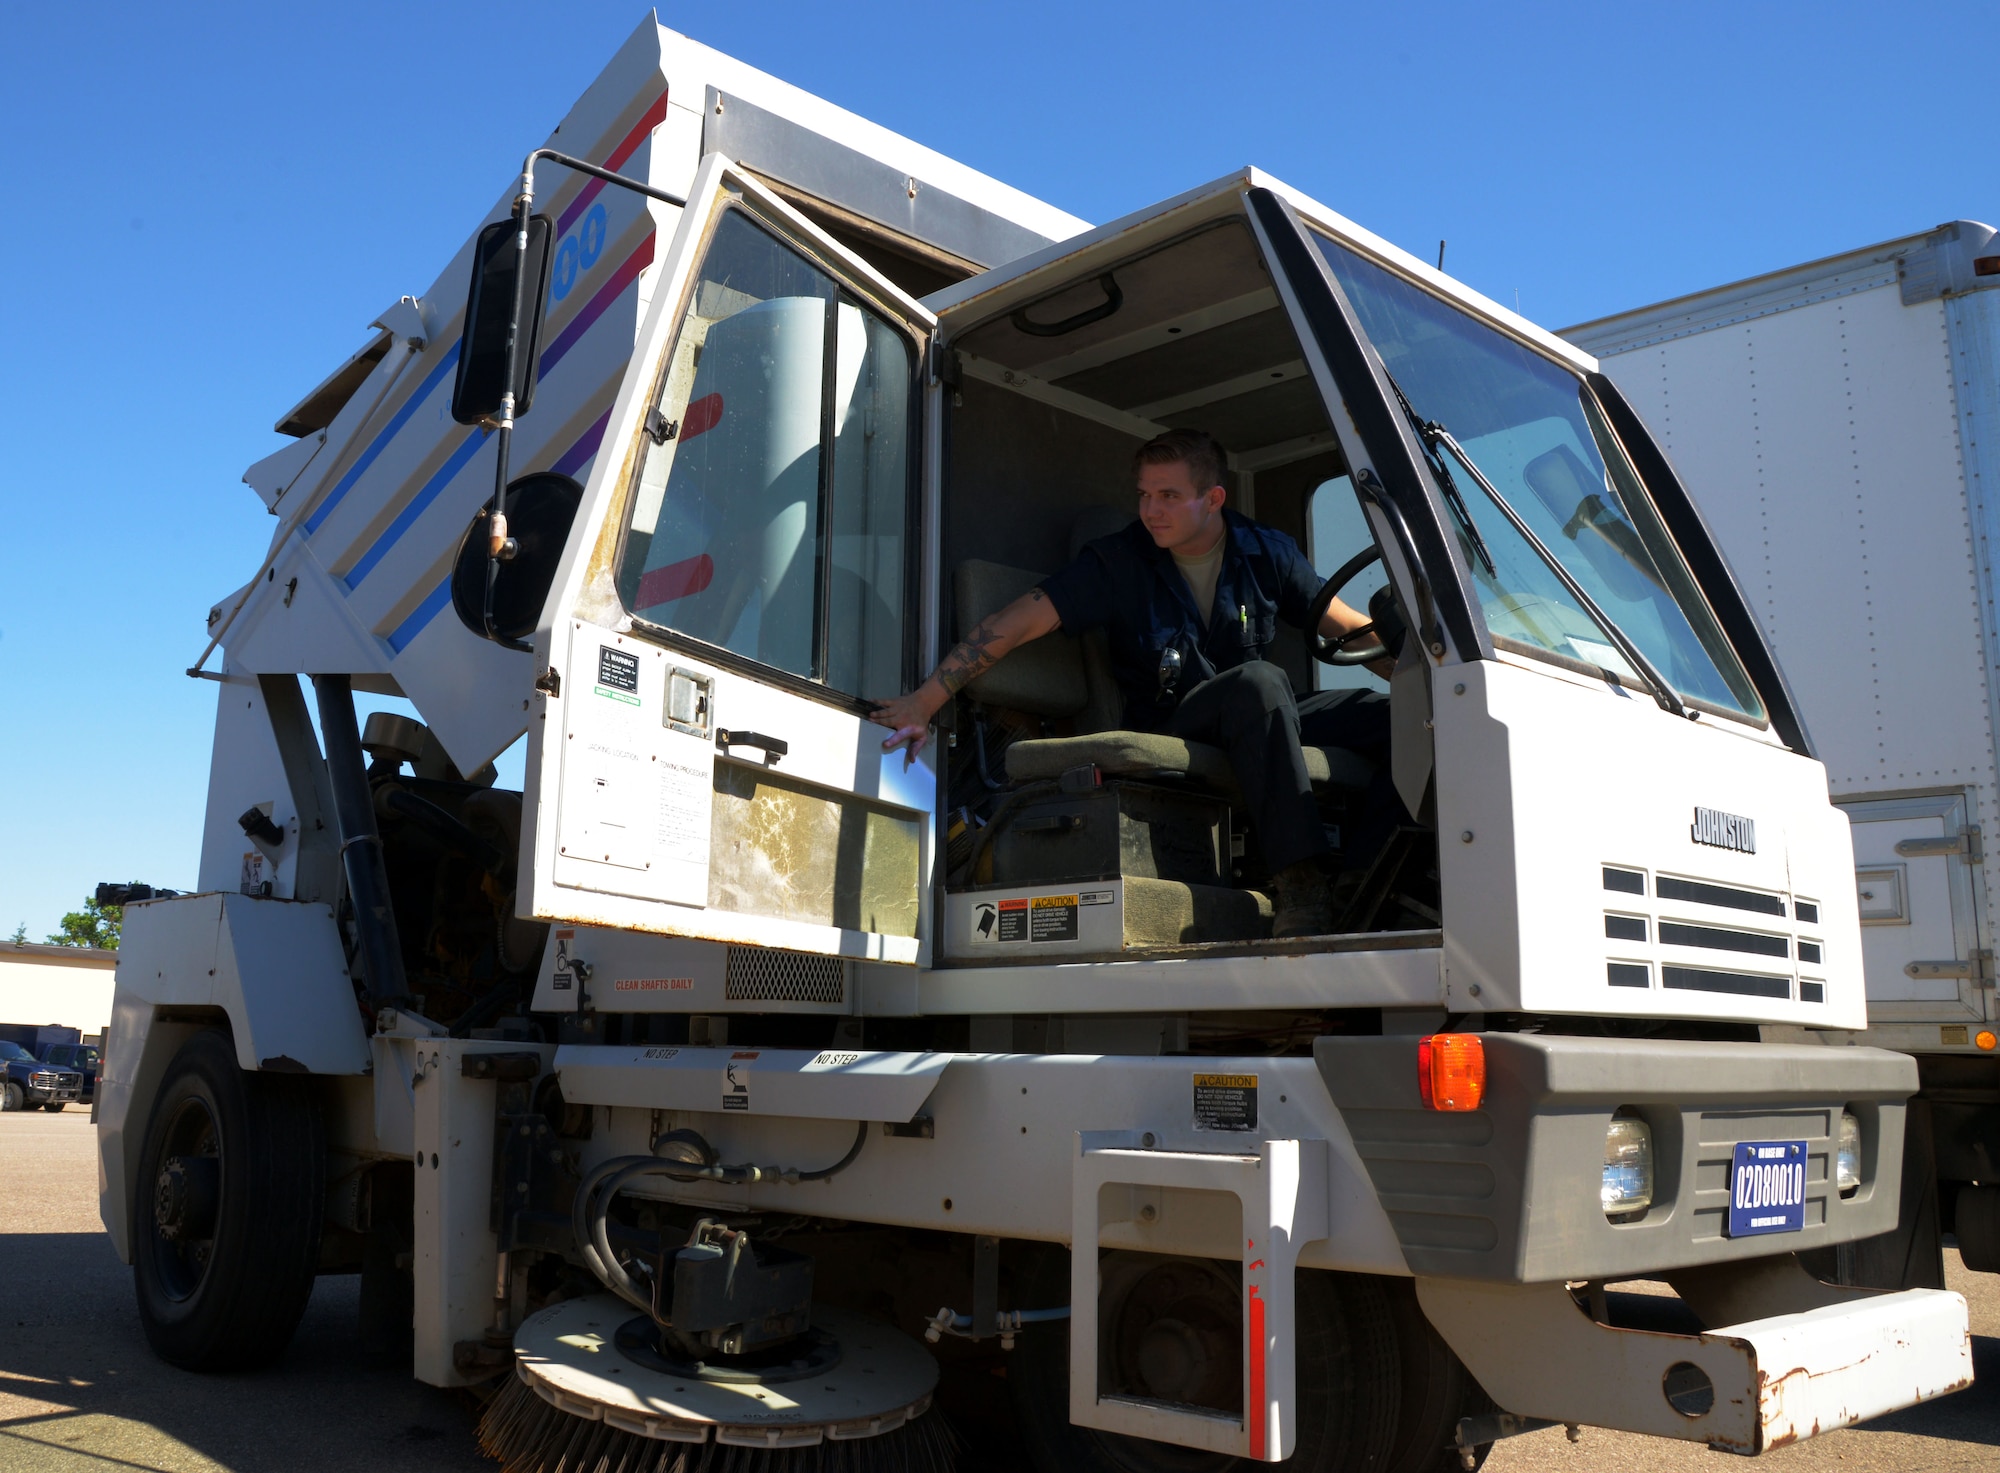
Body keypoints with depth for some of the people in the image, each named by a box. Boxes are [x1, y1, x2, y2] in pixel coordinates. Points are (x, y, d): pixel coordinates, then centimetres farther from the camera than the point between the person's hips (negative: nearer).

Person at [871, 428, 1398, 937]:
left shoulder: (1266, 551, 5)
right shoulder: (1118, 562, -4)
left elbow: (1350, 628, 8)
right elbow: (1014, 624, -9)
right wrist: (924, 702, -16)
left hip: (1264, 725, 4)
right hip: (1169, 735, -4)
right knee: (1259, 681, -35)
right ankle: (1301, 881, -37)